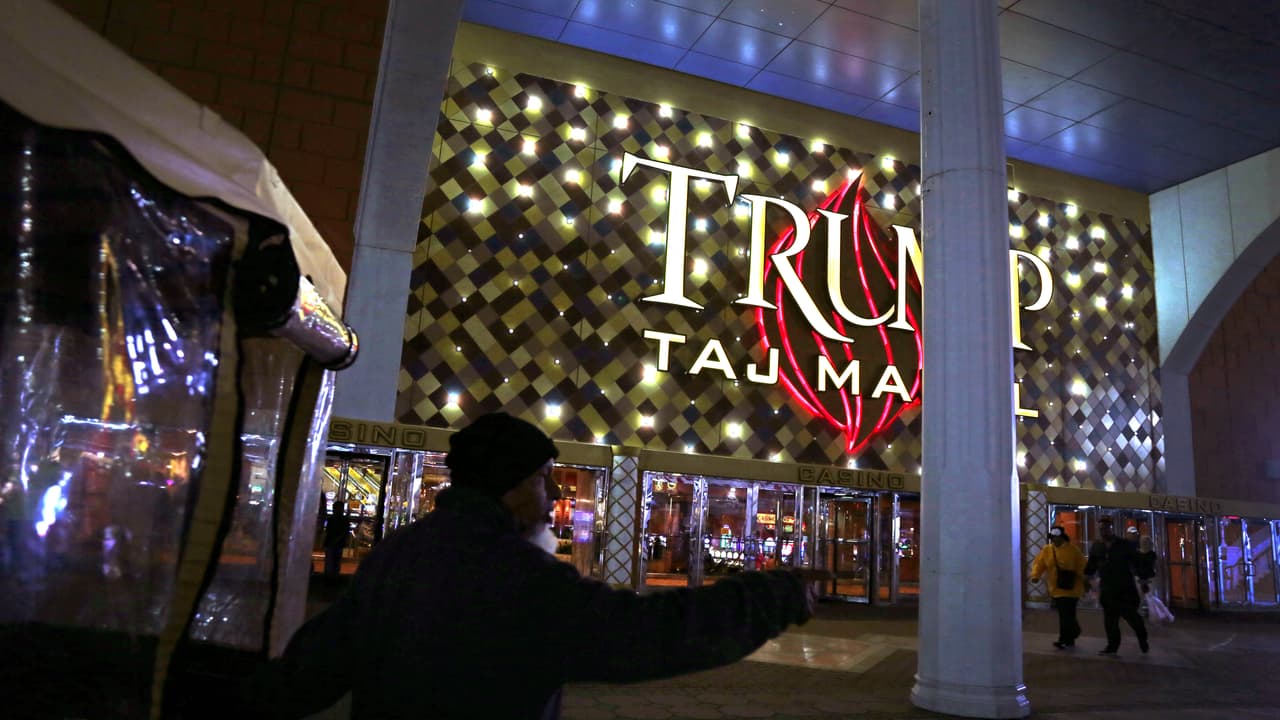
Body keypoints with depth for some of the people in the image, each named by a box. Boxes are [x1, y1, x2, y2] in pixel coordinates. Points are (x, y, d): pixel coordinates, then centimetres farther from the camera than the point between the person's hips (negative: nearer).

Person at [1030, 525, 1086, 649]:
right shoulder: (1046, 550, 3)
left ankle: (1064, 640, -5)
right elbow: (1038, 564, -1)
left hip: (1070, 589, -4)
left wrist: (1085, 581, -8)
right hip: (1056, 589, 4)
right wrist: (1035, 575, -17)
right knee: (1066, 615, 16)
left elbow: (1082, 567, -5)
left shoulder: (1073, 550, -6)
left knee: (1066, 616, -10)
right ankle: (1069, 639, 32)